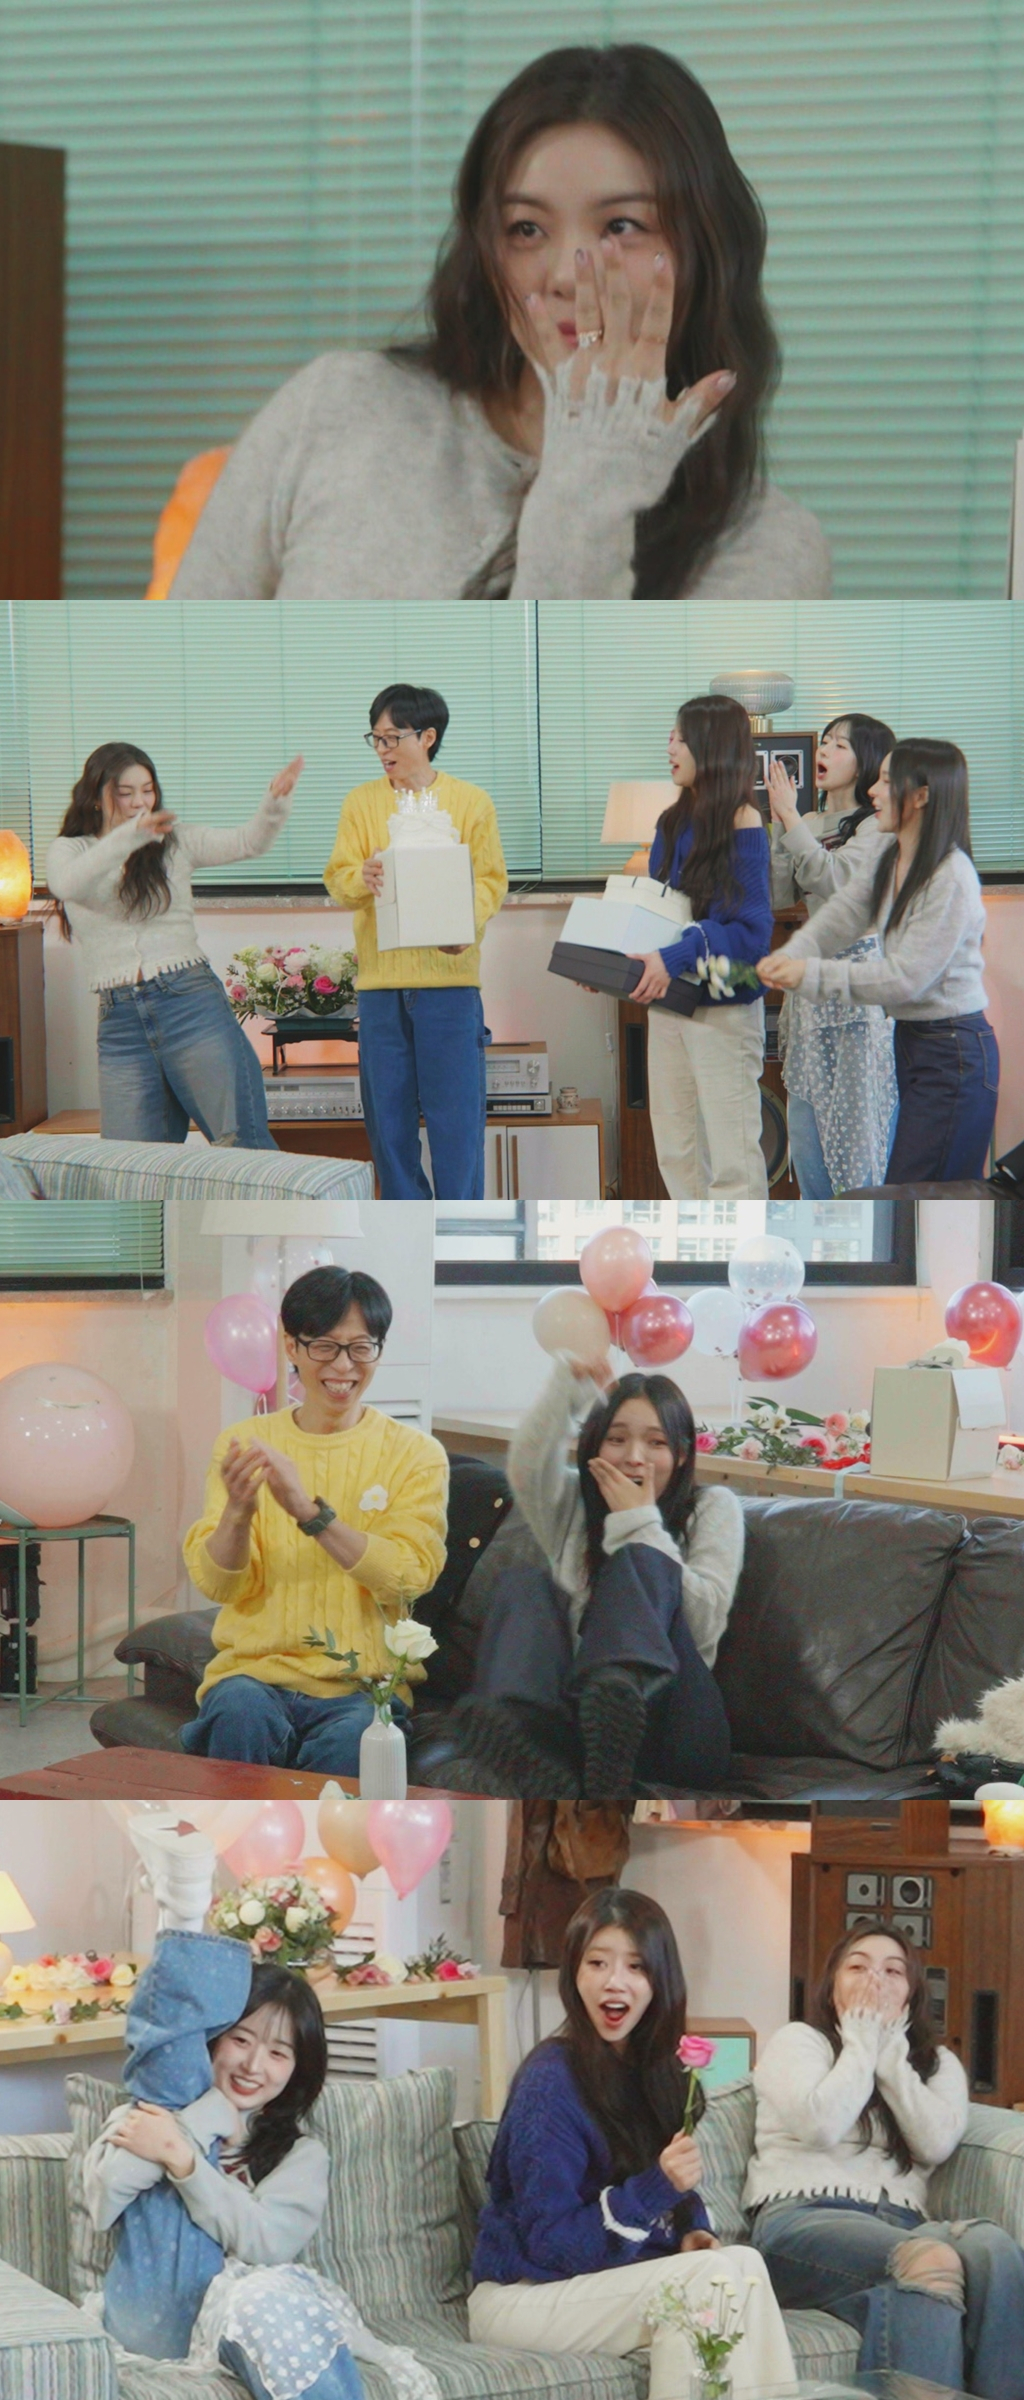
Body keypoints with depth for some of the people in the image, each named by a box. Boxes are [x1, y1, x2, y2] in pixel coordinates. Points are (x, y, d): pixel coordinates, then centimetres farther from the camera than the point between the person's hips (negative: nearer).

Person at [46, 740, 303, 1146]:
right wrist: (128, 837, -32)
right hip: (120, 1022, 1)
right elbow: (67, 885, -17)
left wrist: (276, 801, -22)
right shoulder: (68, 851, 7)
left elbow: (249, 842, 0)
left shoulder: (174, 842, 12)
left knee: (244, 1142, -8)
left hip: (192, 1005, -1)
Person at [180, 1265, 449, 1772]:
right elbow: (216, 1583, 0)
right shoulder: (246, 1443, 11)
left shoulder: (415, 1454, 7)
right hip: (255, 1669, 1)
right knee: (240, 1711, -35)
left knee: (350, 1739, -35)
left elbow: (410, 1574, -10)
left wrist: (310, 1512, -23)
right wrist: (237, 1512, -22)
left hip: (361, 1682, -1)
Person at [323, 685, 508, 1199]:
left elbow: (491, 881, 3)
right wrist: (362, 879, -21)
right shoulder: (361, 802, 10)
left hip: (448, 975, -2)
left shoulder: (471, 802, 5)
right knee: (388, 1113, 4)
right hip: (380, 979, 2)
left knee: (455, 1112, -4)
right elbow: (337, 878, 3)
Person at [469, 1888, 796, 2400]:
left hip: (611, 2277, 6)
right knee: (722, 2274, -27)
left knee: (741, 2267, -25)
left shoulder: (654, 2069, 7)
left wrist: (692, 2231, -5)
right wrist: (658, 2187, -26)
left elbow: (673, 2190, 18)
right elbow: (551, 2242, -16)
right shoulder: (552, 2079, -16)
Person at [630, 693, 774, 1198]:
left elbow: (753, 930, -17)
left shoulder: (742, 826, -12)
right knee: (676, 1152, 11)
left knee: (731, 1157, -4)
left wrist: (677, 958, -27)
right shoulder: (672, 823, 10)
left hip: (723, 1009, -8)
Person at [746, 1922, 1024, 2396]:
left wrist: (890, 2053, 9)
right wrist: (861, 2046, 10)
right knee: (933, 2260, -39)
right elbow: (821, 2125, -3)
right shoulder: (796, 2042, 19)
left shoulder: (938, 2063, 28)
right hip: (805, 2217, -4)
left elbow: (936, 2143, 5)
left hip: (901, 2223, 4)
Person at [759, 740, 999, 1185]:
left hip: (953, 1051, -9)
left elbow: (906, 976, -21)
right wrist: (789, 957, -18)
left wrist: (812, 974, -23)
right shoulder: (885, 858, 10)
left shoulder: (952, 878, -19)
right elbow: (840, 915, 0)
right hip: (908, 1039, 9)